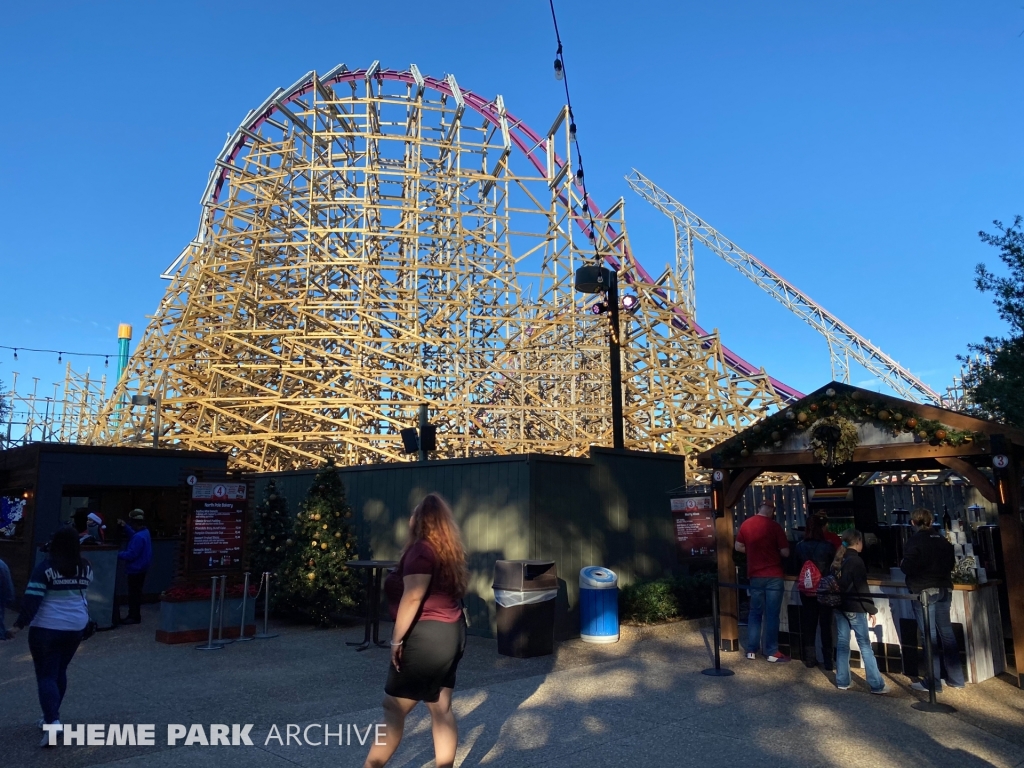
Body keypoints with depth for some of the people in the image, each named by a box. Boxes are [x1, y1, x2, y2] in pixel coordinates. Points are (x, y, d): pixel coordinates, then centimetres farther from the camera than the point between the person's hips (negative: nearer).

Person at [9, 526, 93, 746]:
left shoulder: (46, 567, -13)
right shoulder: (86, 567, 2)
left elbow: (32, 598, -16)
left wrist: (20, 623, -9)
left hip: (47, 628, -5)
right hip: (76, 627, 5)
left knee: (46, 675, -2)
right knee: (60, 671, 19)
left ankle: (53, 721, -14)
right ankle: (51, 715, 29)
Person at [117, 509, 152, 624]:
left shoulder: (139, 537, -25)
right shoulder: (144, 532, 7)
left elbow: (131, 555, -25)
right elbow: (133, 535, 24)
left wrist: (117, 555, -14)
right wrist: (125, 526, 15)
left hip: (136, 569, -10)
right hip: (140, 568, 10)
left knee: (134, 594, -1)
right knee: (135, 593, 17)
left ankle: (135, 617, 6)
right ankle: (134, 615, 24)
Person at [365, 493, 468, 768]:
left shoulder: (422, 549, -15)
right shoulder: (449, 550, 11)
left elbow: (413, 597, -21)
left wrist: (397, 639, -17)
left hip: (426, 638, -9)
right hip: (450, 634, 9)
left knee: (394, 708, 2)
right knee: (441, 709, 12)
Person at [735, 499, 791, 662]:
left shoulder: (746, 524, 1)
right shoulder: (774, 526, -12)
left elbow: (739, 547, 10)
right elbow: (785, 553, -10)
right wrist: (774, 550, 9)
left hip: (754, 576, 4)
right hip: (773, 576, -4)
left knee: (755, 613, 12)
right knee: (771, 615, 3)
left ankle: (751, 650, 15)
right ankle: (772, 652, 8)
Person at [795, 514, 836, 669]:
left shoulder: (800, 546, -5)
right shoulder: (828, 546, -14)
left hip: (806, 590, 3)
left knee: (808, 624, 11)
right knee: (825, 625, 7)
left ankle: (809, 659, 18)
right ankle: (827, 660, 11)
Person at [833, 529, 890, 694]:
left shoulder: (837, 560, 9)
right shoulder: (856, 560, -13)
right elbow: (861, 588, -14)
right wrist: (871, 609, -8)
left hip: (839, 606, 7)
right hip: (854, 607, -7)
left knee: (842, 642, 9)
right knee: (865, 645, -1)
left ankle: (842, 681, 13)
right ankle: (876, 684, 4)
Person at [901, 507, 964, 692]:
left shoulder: (914, 541, -12)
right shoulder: (942, 539, 8)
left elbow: (908, 567, -16)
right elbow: (952, 563, 17)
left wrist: (902, 564, 4)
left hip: (924, 591, -7)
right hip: (944, 589, 7)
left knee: (929, 636, -3)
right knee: (946, 632, 13)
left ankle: (933, 682, 1)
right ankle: (956, 678, 20)